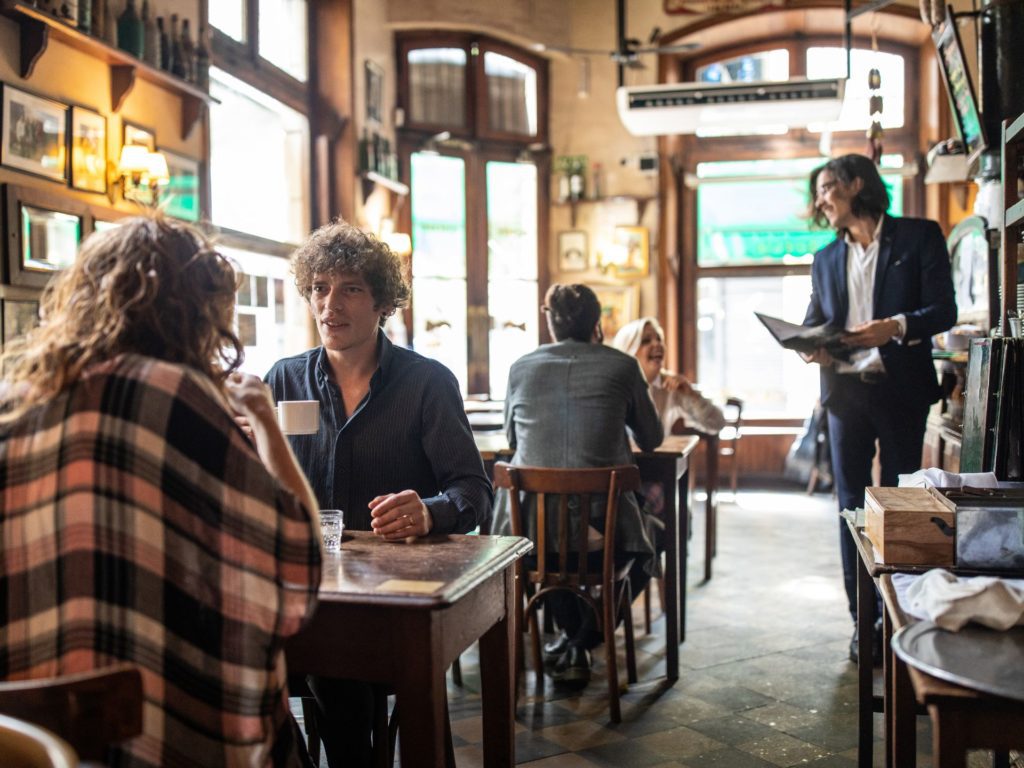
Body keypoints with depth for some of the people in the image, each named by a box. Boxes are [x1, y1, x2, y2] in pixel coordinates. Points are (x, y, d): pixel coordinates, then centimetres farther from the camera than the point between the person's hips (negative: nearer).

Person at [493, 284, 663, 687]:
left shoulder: (521, 367, 4)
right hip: (601, 524, -2)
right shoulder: (622, 366, -1)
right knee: (642, 555, 31)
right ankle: (582, 643, 19)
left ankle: (572, 634, 43)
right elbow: (651, 439, 11)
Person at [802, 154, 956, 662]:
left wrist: (896, 327, -23)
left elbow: (944, 310, -5)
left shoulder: (918, 237, 2)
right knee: (851, 505, 4)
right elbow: (813, 323, 16)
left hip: (900, 388, -4)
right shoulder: (826, 259, 16)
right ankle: (863, 621, 11)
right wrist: (811, 348, -7)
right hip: (846, 390, 4)